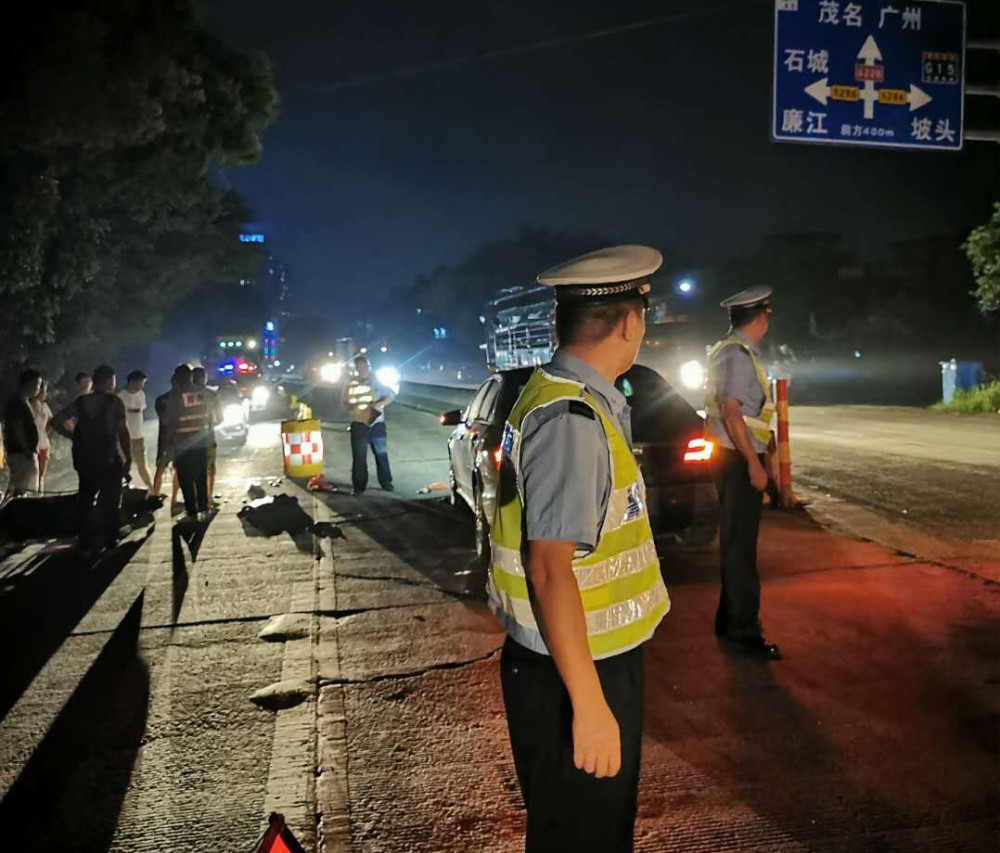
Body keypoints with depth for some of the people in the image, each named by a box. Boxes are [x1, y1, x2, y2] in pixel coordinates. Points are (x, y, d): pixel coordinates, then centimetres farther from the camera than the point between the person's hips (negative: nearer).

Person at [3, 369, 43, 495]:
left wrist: (31, 450, 17)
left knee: (22, 489, 12)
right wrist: (27, 450, -21)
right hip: (21, 453, -10)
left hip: (25, 452, 10)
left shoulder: (23, 401, 17)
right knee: (21, 489, -12)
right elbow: (17, 428, -20)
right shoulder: (17, 402, -14)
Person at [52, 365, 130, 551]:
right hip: (109, 459, -4)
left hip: (85, 459, 4)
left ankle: (86, 539, 17)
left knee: (86, 498, 16)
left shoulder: (81, 401, 6)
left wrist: (75, 437, 8)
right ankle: (108, 538, 6)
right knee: (110, 499, 8)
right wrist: (128, 458, -9)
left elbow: (56, 422, 3)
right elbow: (123, 432, -14)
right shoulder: (114, 402, -8)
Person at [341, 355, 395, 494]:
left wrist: (380, 404, -14)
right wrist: (350, 406, -12)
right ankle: (359, 486, 5)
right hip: (359, 424, 0)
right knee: (359, 456, -1)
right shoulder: (351, 383, 3)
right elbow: (344, 401, 11)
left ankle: (386, 482, 20)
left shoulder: (376, 381, 1)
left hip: (377, 423, 0)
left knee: (381, 454, 8)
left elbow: (390, 395, 5)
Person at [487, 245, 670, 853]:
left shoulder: (564, 396, 6)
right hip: (571, 673, -9)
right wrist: (588, 704, -25)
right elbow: (550, 570, -28)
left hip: (595, 659, 9)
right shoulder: (571, 420, -25)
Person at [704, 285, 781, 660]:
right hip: (739, 460, -10)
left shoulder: (727, 351, 14)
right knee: (741, 545, -5)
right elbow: (731, 412, -23)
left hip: (733, 458, 10)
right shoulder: (738, 355, -16)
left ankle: (731, 618, 27)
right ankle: (743, 628, 2)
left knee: (735, 542, 16)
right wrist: (754, 463, -21)